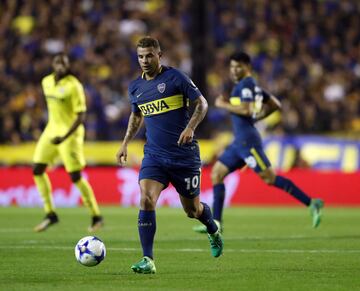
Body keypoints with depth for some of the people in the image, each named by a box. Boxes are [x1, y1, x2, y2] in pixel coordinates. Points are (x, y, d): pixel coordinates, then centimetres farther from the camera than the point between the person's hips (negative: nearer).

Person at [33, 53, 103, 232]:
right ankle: (50, 214, 9)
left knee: (76, 177, -8)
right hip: (52, 129, 7)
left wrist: (64, 137, -27)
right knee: (37, 170, -1)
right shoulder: (46, 82, 5)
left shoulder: (74, 86, -17)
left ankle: (96, 217, 6)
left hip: (70, 132, -7)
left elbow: (81, 116, -18)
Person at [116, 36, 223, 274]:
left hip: (184, 155, -3)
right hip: (154, 155, 3)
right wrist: (126, 143, 16)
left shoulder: (175, 77, -8)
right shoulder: (135, 87, 7)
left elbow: (202, 104, -6)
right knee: (146, 201, -20)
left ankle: (213, 232, 44)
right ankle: (148, 261, -17)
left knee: (193, 210, 8)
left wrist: (190, 128, -21)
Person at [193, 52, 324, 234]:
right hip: (239, 141, 11)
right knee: (217, 173, 8)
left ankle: (311, 204, -12)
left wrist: (223, 104, -12)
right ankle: (216, 222, 6)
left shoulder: (246, 84, -10)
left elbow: (246, 110, -23)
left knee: (270, 178, -13)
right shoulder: (252, 86, 20)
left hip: (247, 140, -11)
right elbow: (275, 105, 24)